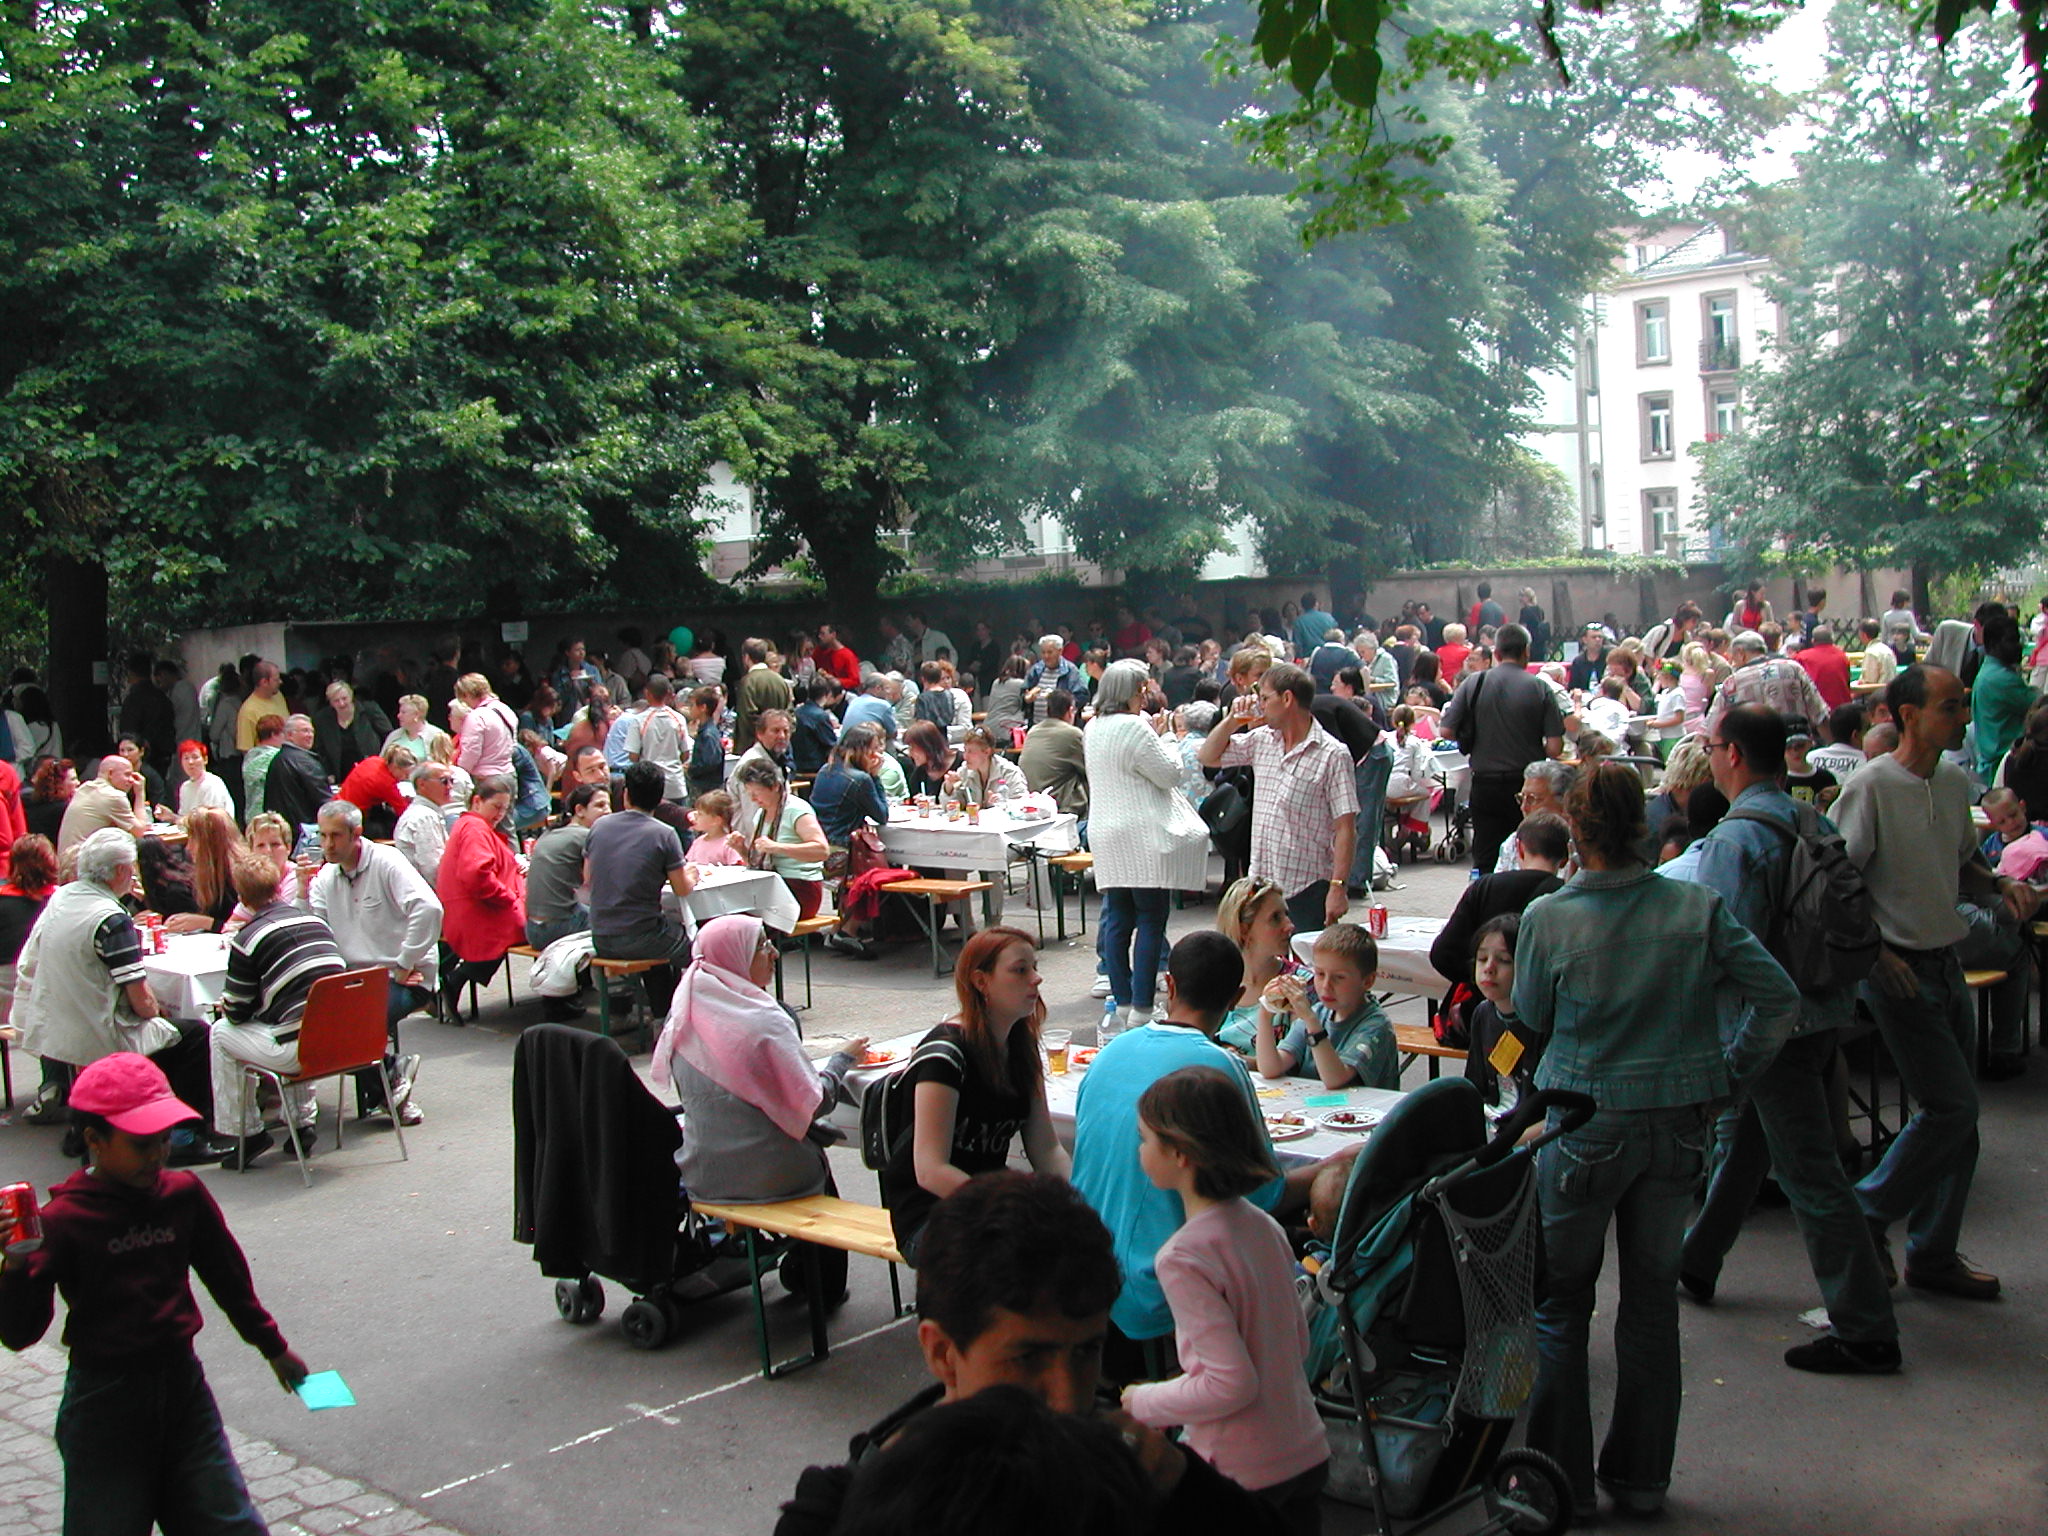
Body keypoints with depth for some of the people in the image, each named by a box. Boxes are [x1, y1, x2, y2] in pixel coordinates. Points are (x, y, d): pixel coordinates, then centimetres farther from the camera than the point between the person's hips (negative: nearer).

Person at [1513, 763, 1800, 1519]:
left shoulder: (1548, 919, -15)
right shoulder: (1699, 909, -9)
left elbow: (1530, 1020, -2)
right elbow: (1780, 999, -6)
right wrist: (1727, 1075, 3)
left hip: (1584, 1125, -3)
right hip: (1678, 1124, 3)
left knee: (1559, 1304, 13)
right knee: (1652, 1299, 16)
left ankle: (1562, 1479, 19)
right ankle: (1641, 1478, 27)